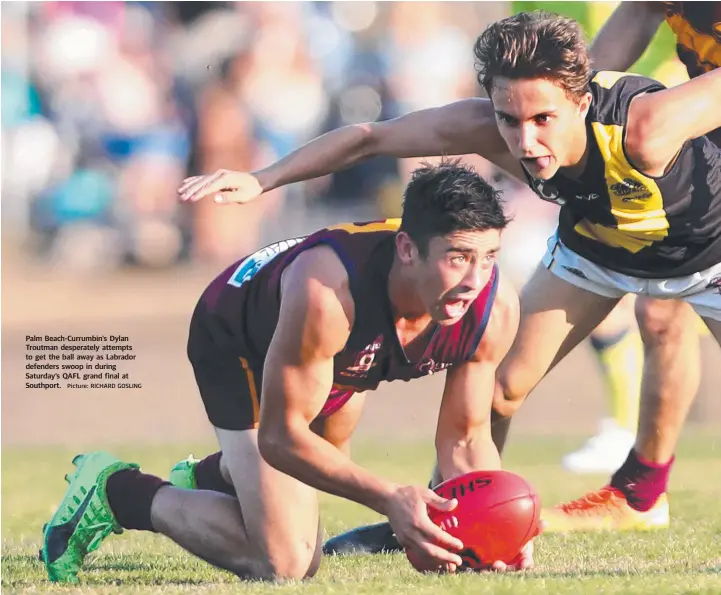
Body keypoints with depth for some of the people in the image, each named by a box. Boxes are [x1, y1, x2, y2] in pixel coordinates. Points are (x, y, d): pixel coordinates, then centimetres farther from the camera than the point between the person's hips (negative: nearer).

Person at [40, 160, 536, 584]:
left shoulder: (494, 308, -31)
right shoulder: (325, 294, -47)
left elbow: (466, 437, -16)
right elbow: (279, 437, -37)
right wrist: (390, 498, -48)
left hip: (340, 363, 6)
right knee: (285, 564, -17)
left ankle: (211, 476, 60)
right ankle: (118, 492, 1)